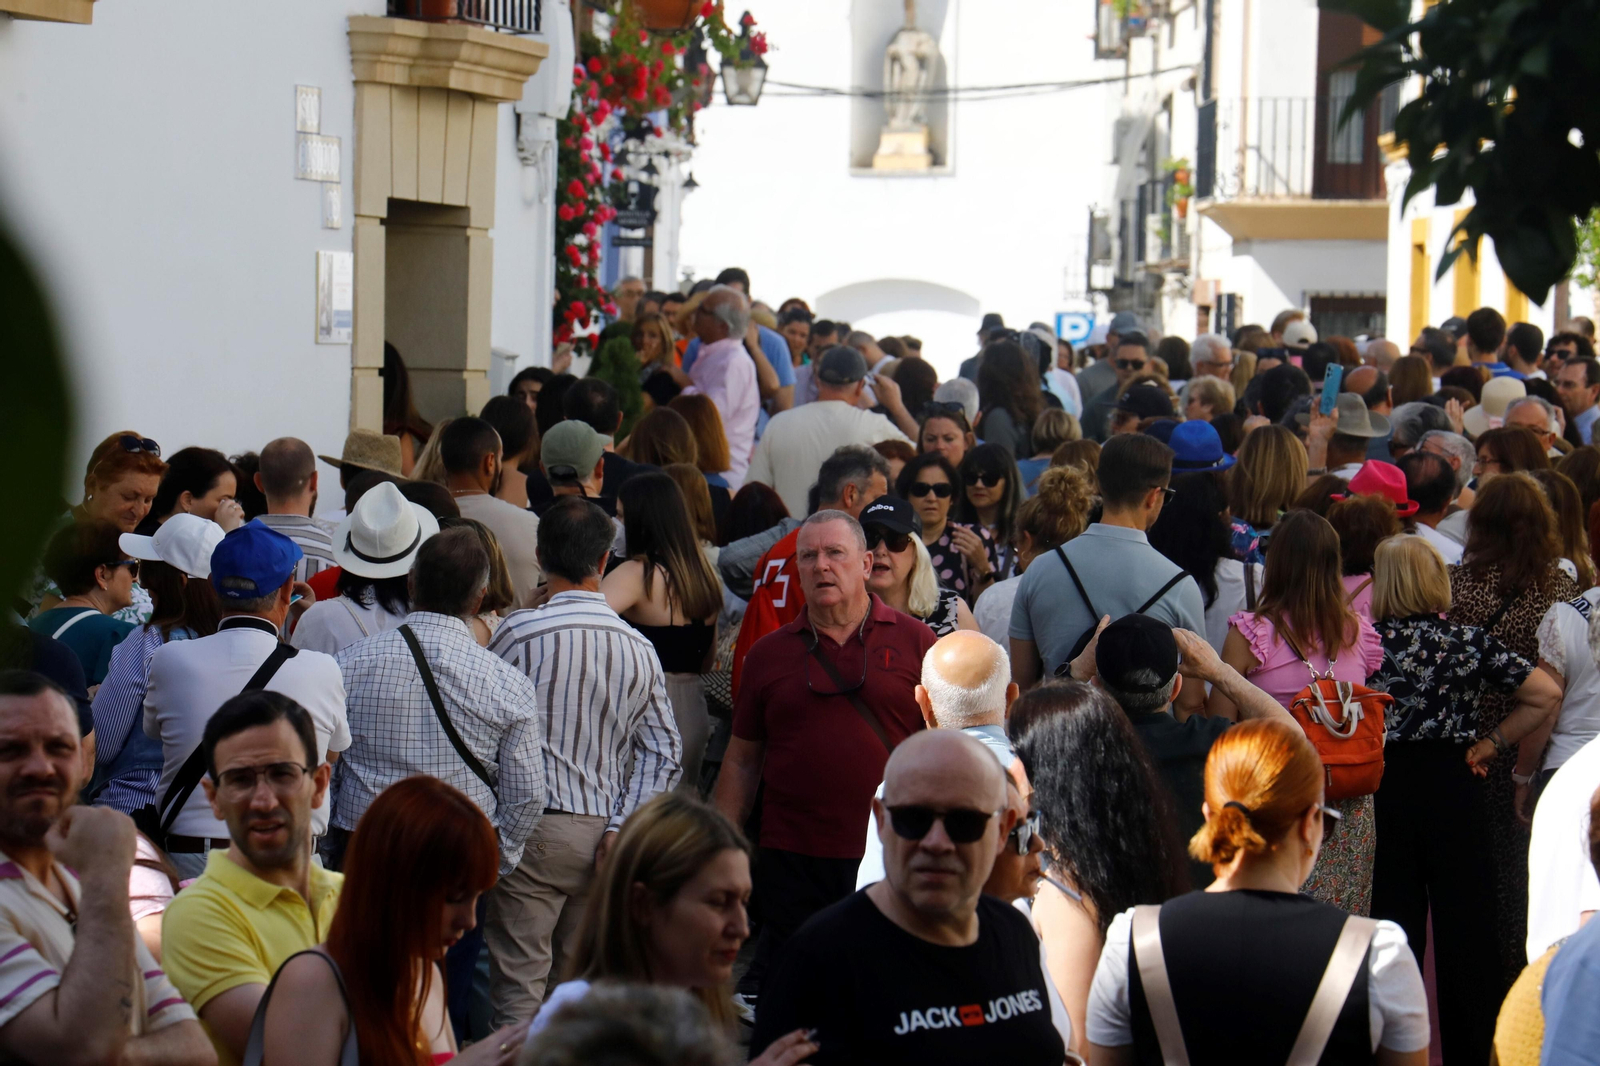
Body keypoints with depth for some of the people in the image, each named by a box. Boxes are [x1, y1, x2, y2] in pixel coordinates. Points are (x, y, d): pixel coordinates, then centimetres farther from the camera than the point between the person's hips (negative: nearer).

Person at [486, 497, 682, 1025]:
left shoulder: (517, 632, -9)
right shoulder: (639, 648, 4)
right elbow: (664, 753, 3)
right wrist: (621, 827, 1)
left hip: (531, 828, -4)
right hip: (602, 833, 4)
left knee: (518, 991, -4)